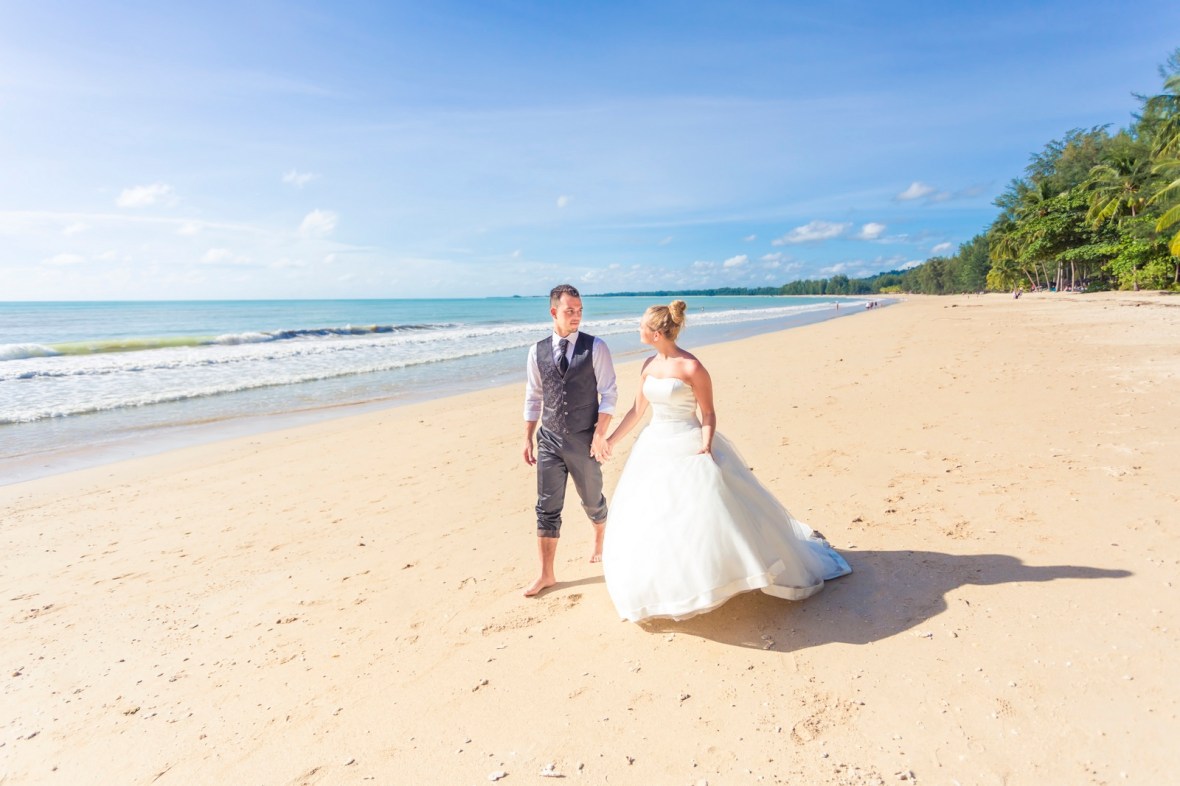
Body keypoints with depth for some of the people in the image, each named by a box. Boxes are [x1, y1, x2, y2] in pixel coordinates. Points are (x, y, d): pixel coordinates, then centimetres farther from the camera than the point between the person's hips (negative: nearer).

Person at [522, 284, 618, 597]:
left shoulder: (595, 347, -7)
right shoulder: (537, 351, 1)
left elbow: (609, 393, -8)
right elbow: (533, 398, 8)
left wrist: (600, 434, -14)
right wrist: (528, 438, 7)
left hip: (584, 440, -1)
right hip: (549, 439, 2)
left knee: (592, 499, 17)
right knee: (547, 508, 4)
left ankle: (600, 542, 48)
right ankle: (546, 574, 16)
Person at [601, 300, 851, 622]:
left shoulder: (692, 367, -15)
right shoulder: (649, 365, 5)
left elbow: (708, 413, -10)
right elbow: (637, 410, 14)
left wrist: (706, 446, -23)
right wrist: (611, 440, 18)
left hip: (689, 449, -7)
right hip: (654, 448, 7)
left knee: (710, 519, -6)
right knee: (645, 521, 12)